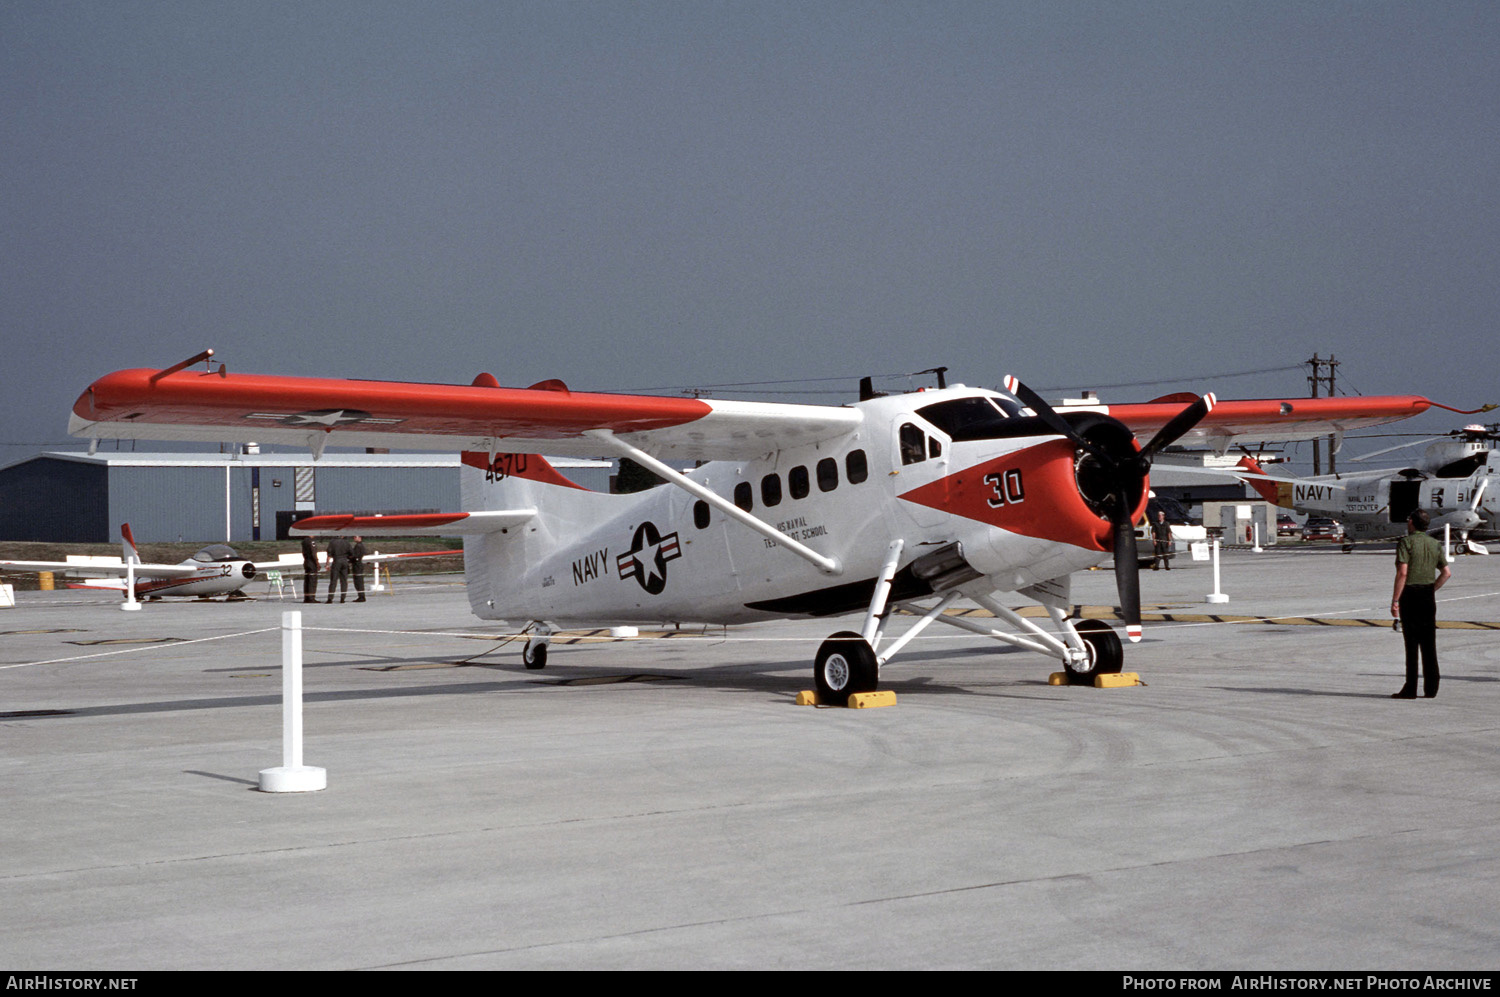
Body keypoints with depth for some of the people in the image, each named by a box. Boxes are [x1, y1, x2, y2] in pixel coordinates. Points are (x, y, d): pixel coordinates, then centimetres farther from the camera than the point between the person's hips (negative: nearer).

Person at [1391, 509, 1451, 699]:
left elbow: (1402, 572, -17)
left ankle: (1410, 689, -3)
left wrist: (1394, 600, -15)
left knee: (1411, 643, -4)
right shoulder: (1435, 544, 10)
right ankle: (1431, 688, 9)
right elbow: (1447, 572, 12)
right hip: (1429, 597, 6)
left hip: (1409, 595, -6)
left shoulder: (1406, 542, -9)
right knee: (1429, 643, 8)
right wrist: (1431, 590, 16)